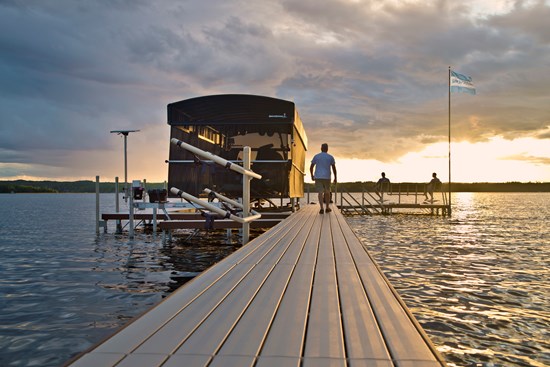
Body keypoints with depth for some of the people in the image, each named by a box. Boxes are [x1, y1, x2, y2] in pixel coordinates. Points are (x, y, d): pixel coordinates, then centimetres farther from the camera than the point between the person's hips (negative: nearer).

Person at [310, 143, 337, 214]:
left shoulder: (316, 156, 4)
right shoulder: (331, 157, 1)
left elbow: (311, 167, 5)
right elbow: (334, 168, -1)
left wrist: (312, 176, 18)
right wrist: (335, 178, 7)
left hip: (318, 177, 0)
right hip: (327, 177, 0)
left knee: (320, 192, -2)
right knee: (327, 192, 16)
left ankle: (322, 208, -16)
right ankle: (327, 208, 21)